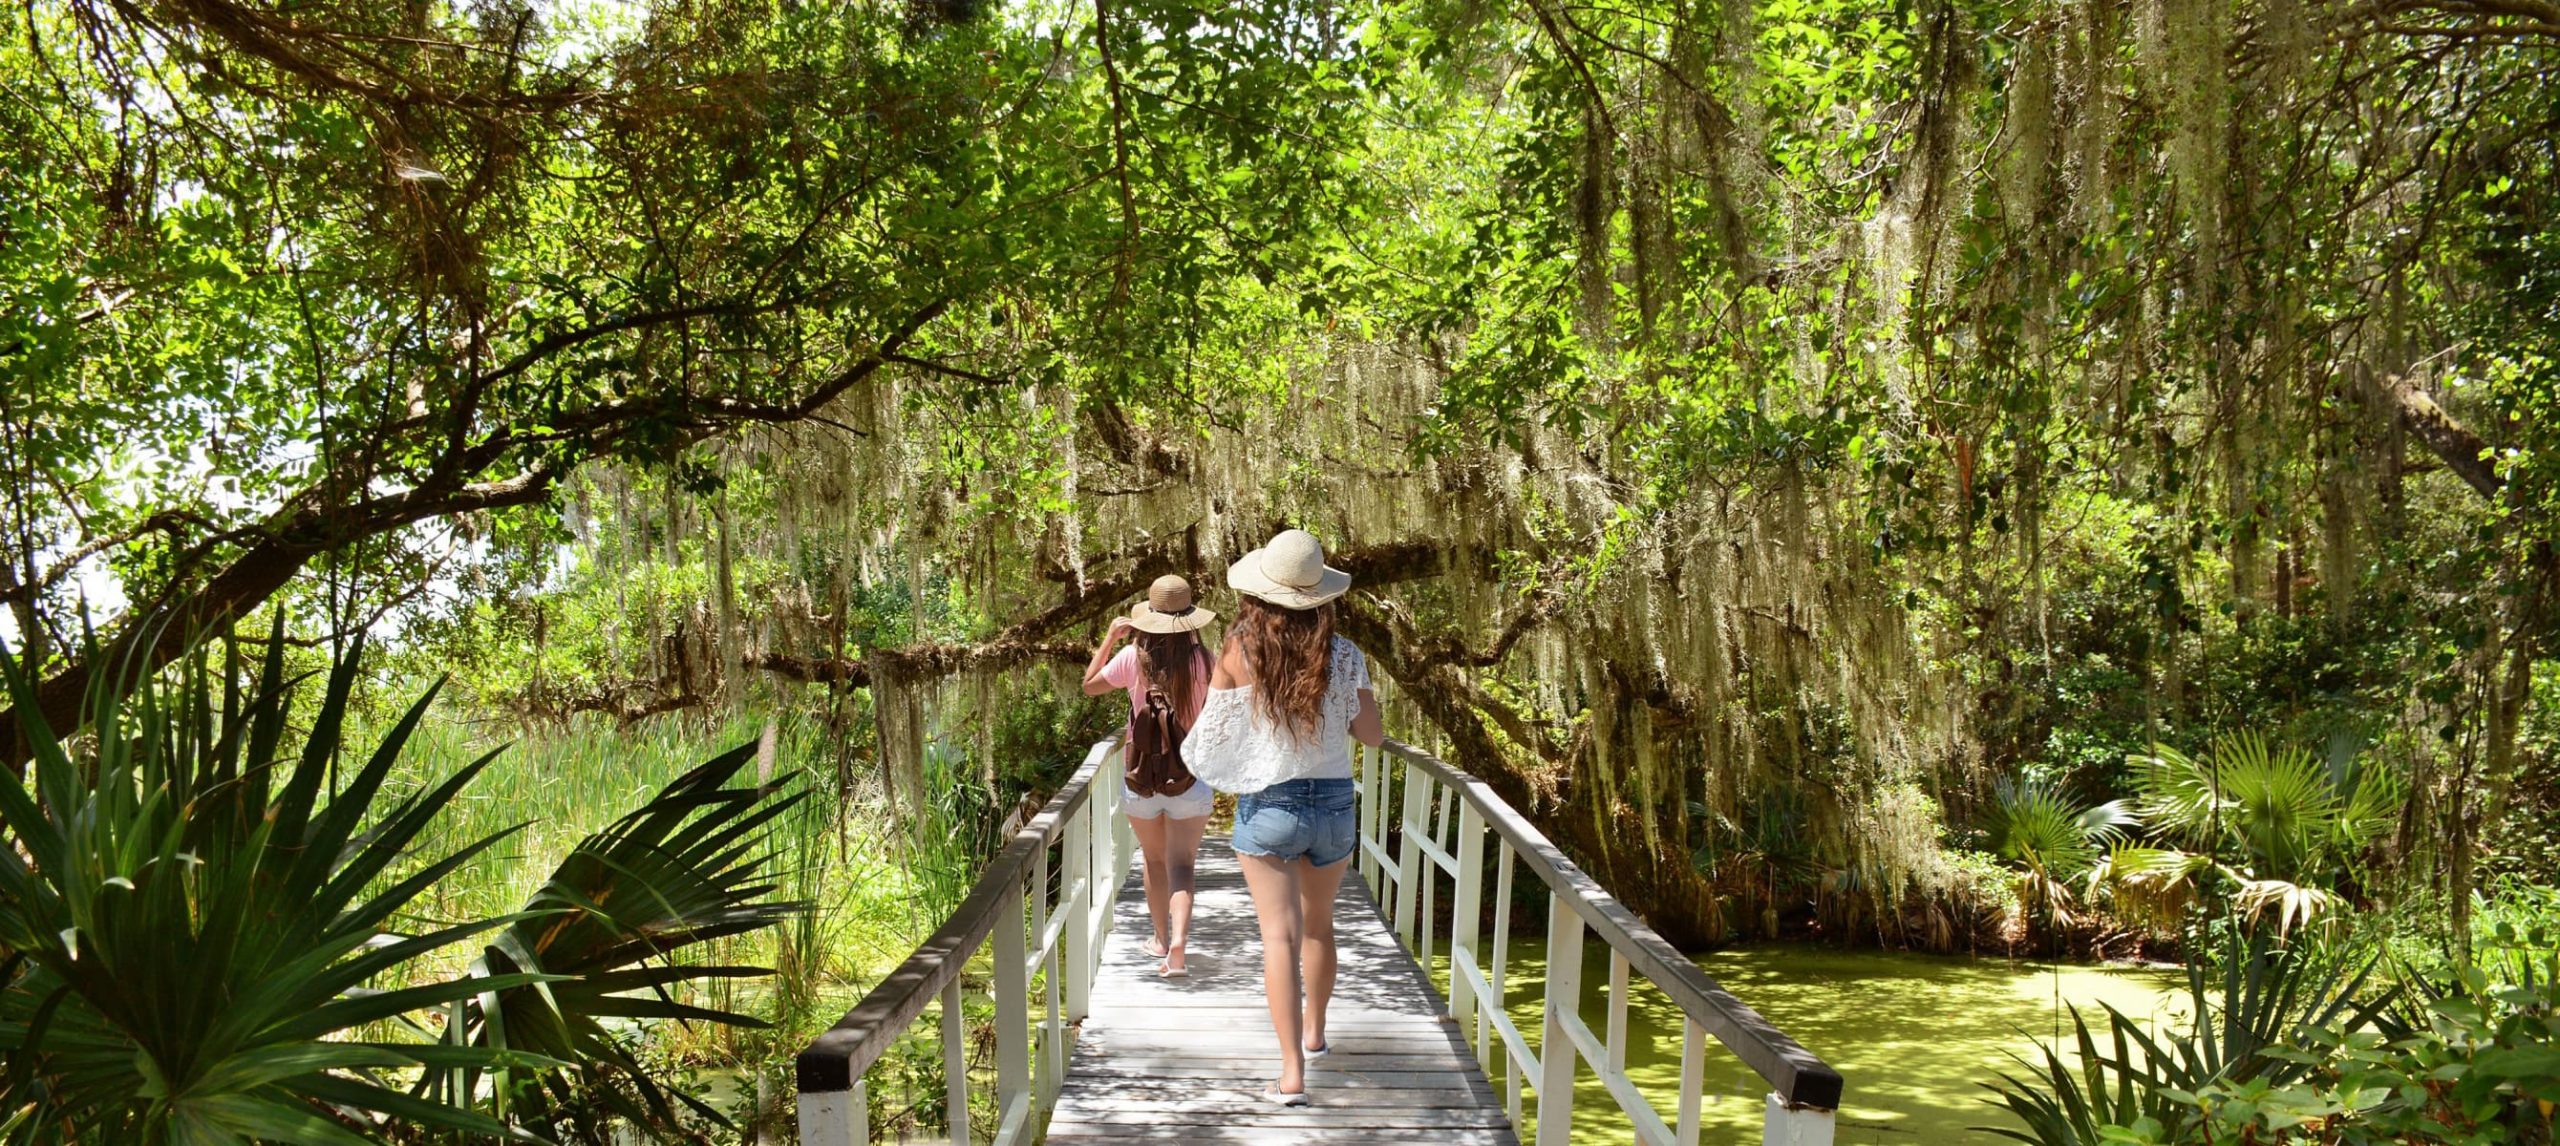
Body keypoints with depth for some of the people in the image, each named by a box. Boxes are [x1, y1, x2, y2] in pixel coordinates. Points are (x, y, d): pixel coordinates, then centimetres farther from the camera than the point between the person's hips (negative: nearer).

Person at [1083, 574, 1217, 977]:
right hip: (1190, 779, -1)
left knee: (1155, 861, 19)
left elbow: (1089, 685, 7)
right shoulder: (1201, 659, -11)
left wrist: (1110, 637, 9)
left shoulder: (1133, 657, -10)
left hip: (1140, 777, 1)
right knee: (1181, 864, 0)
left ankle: (1161, 939, 33)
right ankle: (1178, 941, -20)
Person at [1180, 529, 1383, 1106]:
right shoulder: (1344, 656, -8)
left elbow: (1209, 738, -5)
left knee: (1280, 935, -2)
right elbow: (1373, 735, 2)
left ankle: (1292, 1070, -10)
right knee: (1318, 923, 23)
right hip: (1334, 802, 2)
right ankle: (1314, 1030, 41)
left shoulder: (1240, 652, -12)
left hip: (1266, 805, -2)